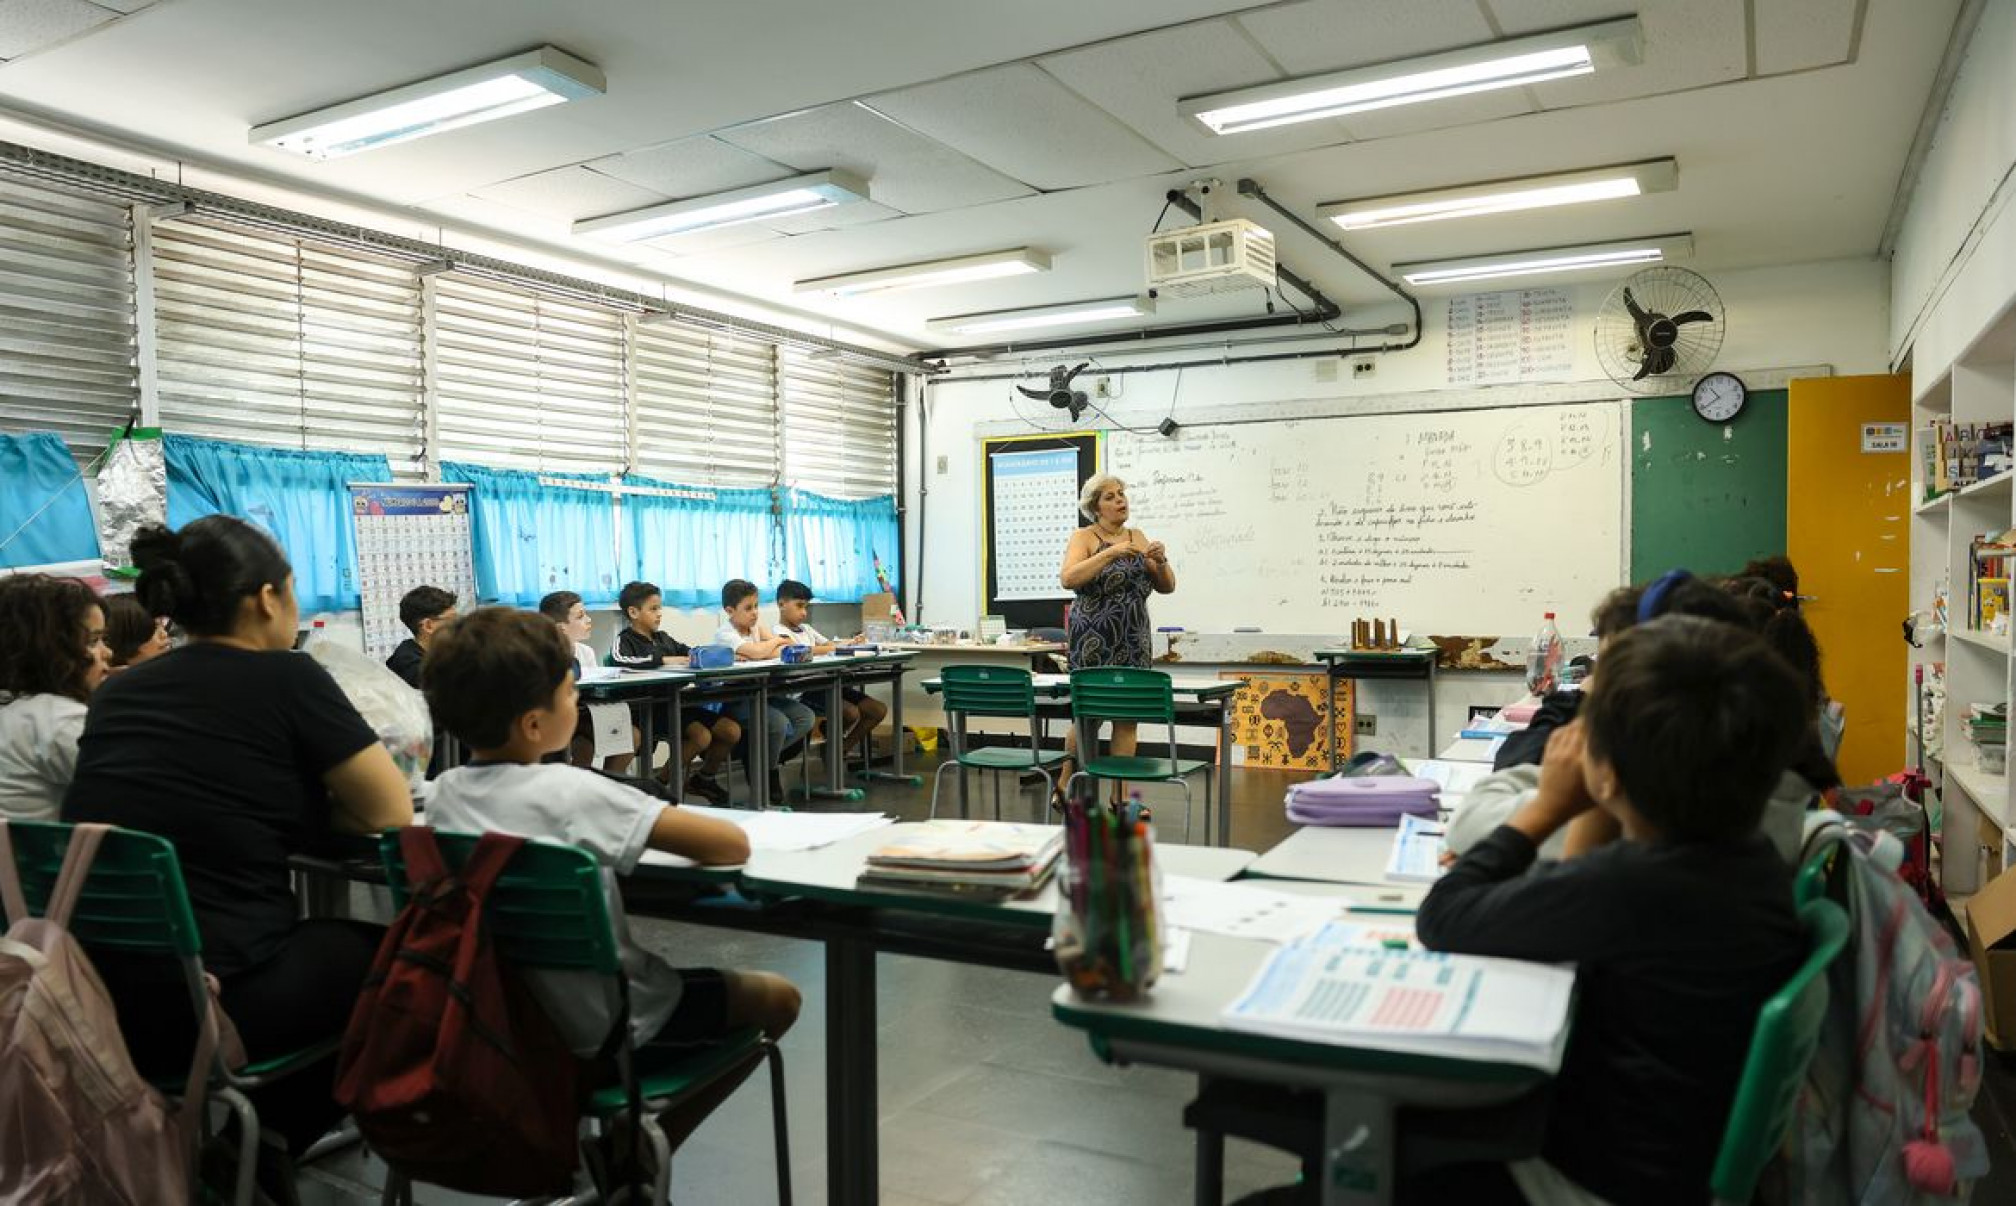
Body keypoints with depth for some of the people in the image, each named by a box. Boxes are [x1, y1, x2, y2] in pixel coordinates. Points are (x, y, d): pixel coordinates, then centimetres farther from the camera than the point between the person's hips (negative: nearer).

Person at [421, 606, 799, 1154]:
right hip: (604, 1032, -7)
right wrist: (669, 831, -8)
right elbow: (733, 845, -28)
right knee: (775, 996, 13)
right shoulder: (571, 792, -28)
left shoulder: (444, 794, -8)